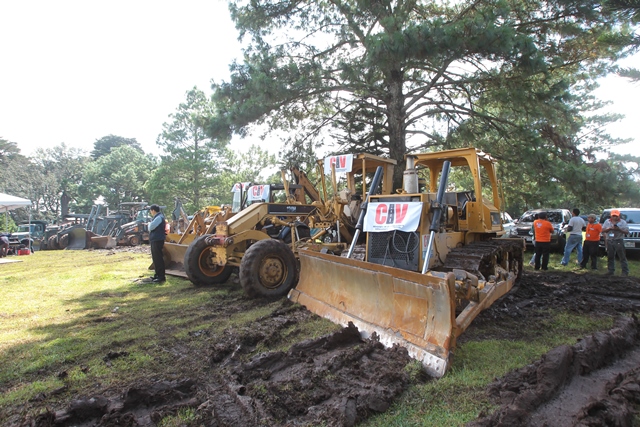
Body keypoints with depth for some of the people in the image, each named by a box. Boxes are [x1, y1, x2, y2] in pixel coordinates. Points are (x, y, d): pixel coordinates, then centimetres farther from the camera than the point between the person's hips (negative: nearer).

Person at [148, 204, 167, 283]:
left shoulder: (159, 217, -15)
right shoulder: (157, 217, 19)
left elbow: (150, 227, -18)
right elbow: (151, 228, 23)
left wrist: (149, 224, 1)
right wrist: (150, 225, 4)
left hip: (157, 240, -11)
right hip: (154, 240, 11)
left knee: (158, 258, -9)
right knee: (155, 258, 16)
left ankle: (161, 277, -6)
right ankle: (158, 275, 25)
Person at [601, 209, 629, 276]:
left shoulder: (623, 222, 2)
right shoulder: (607, 221, 11)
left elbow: (627, 232, -3)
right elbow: (603, 230, 8)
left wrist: (619, 229, -18)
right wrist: (609, 229, -9)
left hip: (619, 241, -3)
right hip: (609, 241, 4)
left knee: (622, 257, -4)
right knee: (610, 257, 7)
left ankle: (625, 272, -1)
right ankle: (611, 271, 15)